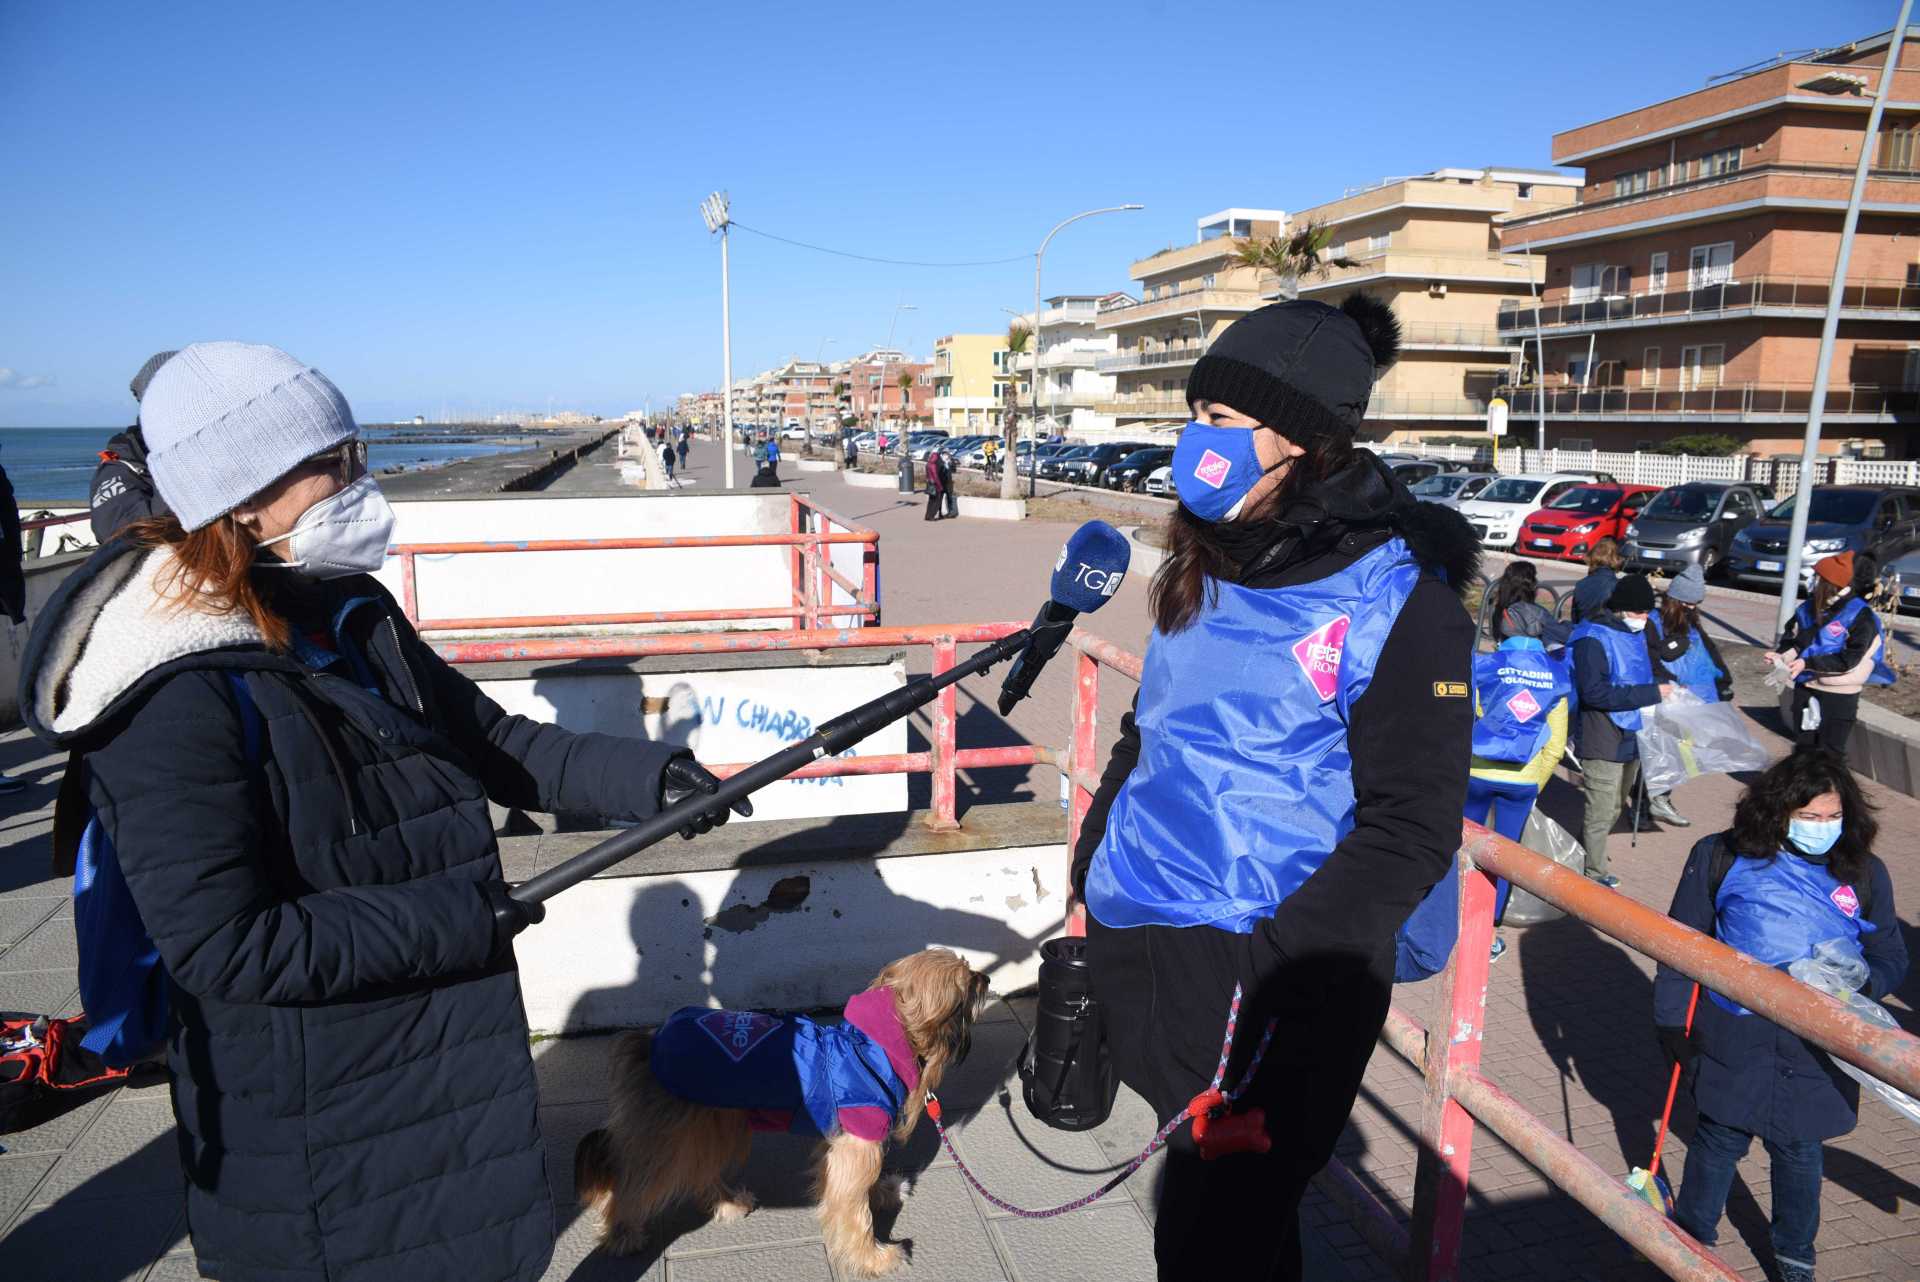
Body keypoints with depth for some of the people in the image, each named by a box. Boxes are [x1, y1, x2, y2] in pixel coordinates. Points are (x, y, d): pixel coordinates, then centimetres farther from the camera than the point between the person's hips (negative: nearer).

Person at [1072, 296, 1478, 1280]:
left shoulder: (1397, 603, -13)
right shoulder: (1211, 572, 8)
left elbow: (1409, 829, -16)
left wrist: (1268, 966, -22)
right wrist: (1093, 860, 13)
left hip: (1263, 984, -6)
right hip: (1135, 943, 7)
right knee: (1198, 1193, 22)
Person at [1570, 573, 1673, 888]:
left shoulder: (1636, 634, 10)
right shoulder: (1593, 639, -17)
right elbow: (1594, 692, -25)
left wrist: (1666, 687, 6)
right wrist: (1651, 693, -23)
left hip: (1632, 738, 9)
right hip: (1604, 741, -9)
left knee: (1615, 807, 21)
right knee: (1601, 813, -1)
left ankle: (1587, 857, 37)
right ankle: (1594, 875, 12)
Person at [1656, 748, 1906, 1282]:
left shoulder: (1863, 874, -1)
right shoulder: (1723, 857, -7)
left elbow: (1891, 957, 8)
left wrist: (1859, 979, -15)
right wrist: (1671, 1018, -2)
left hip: (1815, 1050, 2)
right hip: (1735, 1040, -1)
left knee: (1800, 1154, 16)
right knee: (1719, 1142, 14)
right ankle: (1692, 1238, 37)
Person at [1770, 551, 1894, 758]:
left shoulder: (1860, 616, -17)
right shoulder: (1809, 607, 0)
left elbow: (1848, 660, -21)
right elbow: (1793, 639, 10)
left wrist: (1808, 663, -27)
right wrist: (1781, 654, -11)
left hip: (1840, 696, -6)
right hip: (1805, 689, 6)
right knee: (1802, 747, 18)